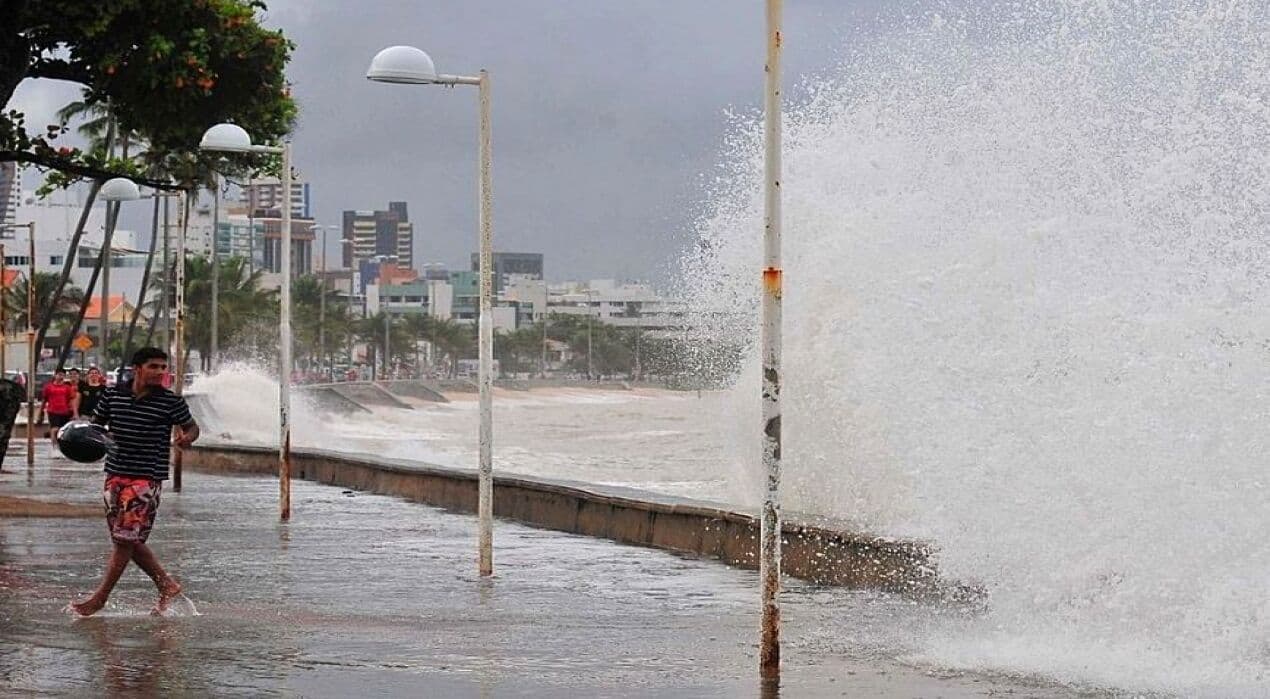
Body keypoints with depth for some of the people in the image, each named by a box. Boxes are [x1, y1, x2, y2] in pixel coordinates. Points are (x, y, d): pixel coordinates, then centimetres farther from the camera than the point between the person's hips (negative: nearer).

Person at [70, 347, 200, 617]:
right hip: (115, 474, 5)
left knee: (125, 539, -7)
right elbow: (96, 425, 15)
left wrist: (186, 438, -14)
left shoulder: (171, 402, -4)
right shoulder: (113, 396, 4)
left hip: (147, 478, -5)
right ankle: (166, 584, 24)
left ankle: (100, 597, 2)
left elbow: (192, 426, 9)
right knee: (128, 540, 9)